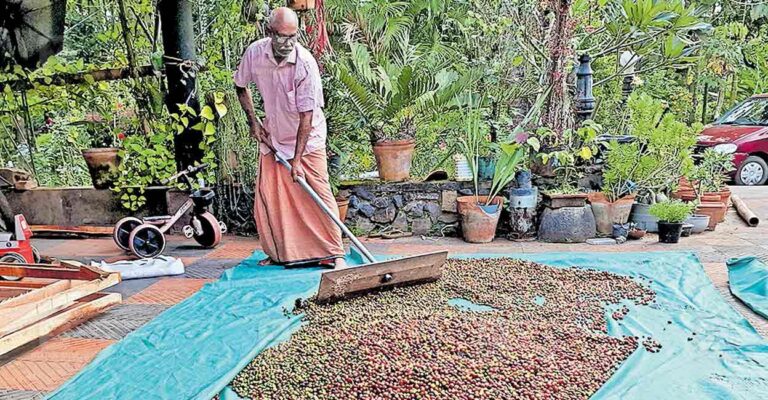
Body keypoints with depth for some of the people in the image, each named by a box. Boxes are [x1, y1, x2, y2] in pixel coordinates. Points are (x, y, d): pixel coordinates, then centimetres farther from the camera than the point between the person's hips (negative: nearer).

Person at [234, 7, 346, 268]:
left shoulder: (305, 63, -25)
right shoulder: (254, 53, -12)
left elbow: (306, 116, -24)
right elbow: (240, 86, 9)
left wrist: (297, 159, -24)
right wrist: (253, 122, -1)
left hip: (307, 138, -4)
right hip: (272, 138, 4)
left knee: (319, 195, -8)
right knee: (267, 198, 4)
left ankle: (335, 254, 2)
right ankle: (277, 253, 20)